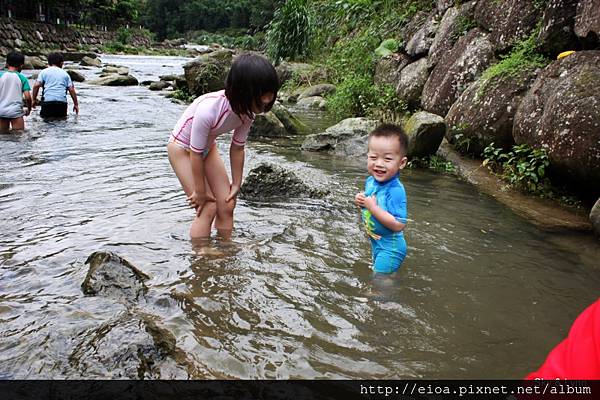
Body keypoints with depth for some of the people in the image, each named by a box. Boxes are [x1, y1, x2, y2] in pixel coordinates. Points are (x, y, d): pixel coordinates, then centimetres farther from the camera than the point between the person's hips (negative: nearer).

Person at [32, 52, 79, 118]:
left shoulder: (44, 72, 11)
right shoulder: (65, 74, 14)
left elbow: (36, 85, 0)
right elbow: (71, 89, 7)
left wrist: (34, 99, 10)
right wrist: (76, 104, 12)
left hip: (47, 101, -1)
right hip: (62, 102, 1)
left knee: (45, 118, 5)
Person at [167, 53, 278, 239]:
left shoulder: (247, 110, -20)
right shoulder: (208, 109, -40)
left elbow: (237, 148, -7)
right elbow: (195, 154, -29)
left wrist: (236, 184, -2)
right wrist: (200, 191, -18)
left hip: (208, 147, 6)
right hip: (182, 147, -6)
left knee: (227, 205, 3)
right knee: (208, 208, -10)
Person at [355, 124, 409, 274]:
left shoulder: (396, 190, -30)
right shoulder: (370, 180, -6)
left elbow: (398, 225, -34)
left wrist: (373, 207, -33)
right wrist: (361, 202, -10)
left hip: (390, 248, -8)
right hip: (375, 241, 8)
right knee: (376, 273, 29)